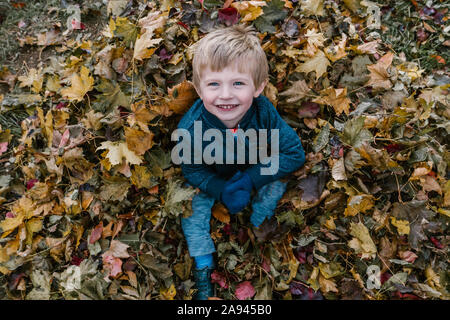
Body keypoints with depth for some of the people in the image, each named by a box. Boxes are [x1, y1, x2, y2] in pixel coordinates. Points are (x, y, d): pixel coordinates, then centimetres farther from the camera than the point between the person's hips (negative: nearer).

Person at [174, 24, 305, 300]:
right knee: (193, 206, -14)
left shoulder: (264, 112, -33)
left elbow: (296, 155, -26)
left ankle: (257, 232, 13)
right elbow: (193, 170, -18)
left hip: (251, 170, 2)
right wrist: (224, 191, -32)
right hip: (210, 178, -1)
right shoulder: (191, 129, -37)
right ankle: (204, 266, 12)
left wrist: (250, 178, -32)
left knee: (276, 184, -15)